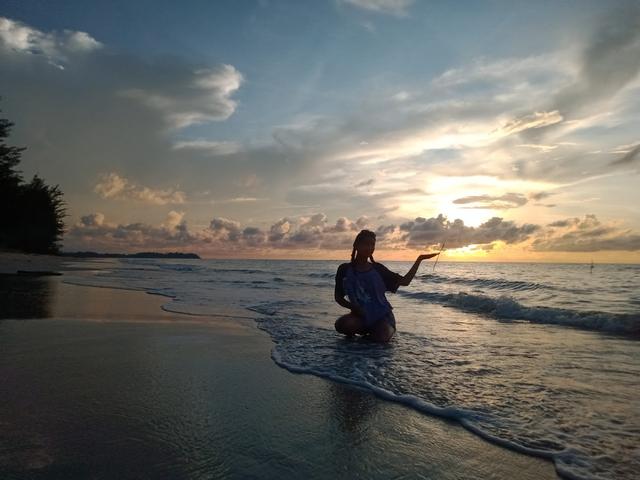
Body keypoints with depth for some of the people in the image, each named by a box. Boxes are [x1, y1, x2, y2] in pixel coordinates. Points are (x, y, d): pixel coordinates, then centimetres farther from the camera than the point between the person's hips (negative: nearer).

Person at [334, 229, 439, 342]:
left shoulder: (377, 269, 2)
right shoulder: (344, 270, -1)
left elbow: (405, 281, 3)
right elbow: (338, 297, 3)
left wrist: (419, 260, -3)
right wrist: (353, 306, -16)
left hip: (382, 315, 0)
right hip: (361, 316, 0)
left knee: (380, 338, -29)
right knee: (341, 325, -31)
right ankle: (364, 331, 3)